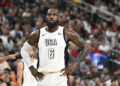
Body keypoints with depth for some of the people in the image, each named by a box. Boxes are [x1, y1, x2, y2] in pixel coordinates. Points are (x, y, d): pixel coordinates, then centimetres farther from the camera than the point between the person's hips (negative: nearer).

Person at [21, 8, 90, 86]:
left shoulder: (66, 33, -1)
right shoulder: (37, 34, 5)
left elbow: (86, 47, 2)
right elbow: (24, 50, 18)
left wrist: (74, 65, -5)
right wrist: (31, 68, 7)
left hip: (60, 76, -2)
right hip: (43, 78, 2)